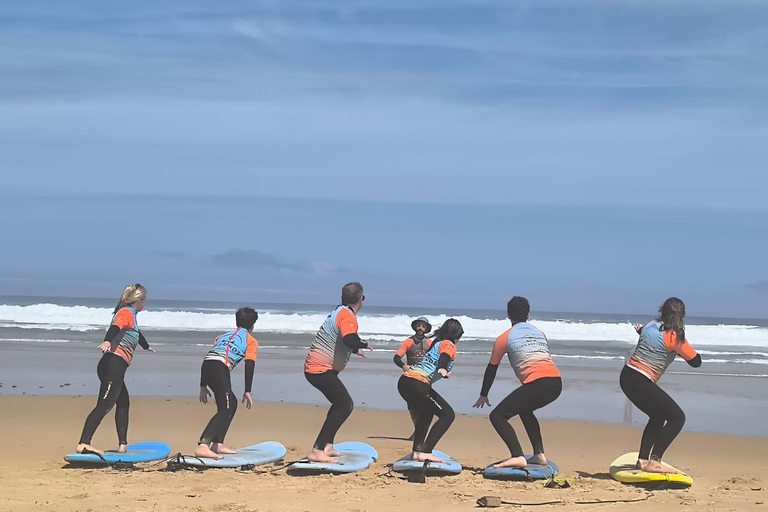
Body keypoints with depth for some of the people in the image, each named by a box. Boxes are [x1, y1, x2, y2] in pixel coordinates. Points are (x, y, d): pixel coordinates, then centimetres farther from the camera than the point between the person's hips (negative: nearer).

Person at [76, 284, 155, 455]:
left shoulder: (130, 315, 27)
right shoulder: (126, 313, -3)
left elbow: (136, 334, 50)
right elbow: (115, 327, -25)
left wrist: (146, 346, 69)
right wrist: (107, 341, -46)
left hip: (115, 368, 11)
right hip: (114, 365, -11)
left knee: (123, 404, 17)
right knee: (104, 405, -18)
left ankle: (122, 445, 20)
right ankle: (83, 444, -28)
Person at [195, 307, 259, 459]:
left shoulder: (224, 335, 36)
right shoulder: (251, 341, 20)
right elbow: (249, 365, 4)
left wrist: (203, 386, 29)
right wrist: (247, 392, 3)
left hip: (206, 367, 7)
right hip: (220, 368, -7)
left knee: (232, 404, 23)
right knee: (225, 410, -11)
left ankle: (217, 445, 20)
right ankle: (202, 446, -30)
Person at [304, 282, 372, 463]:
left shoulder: (339, 311, 15)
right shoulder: (347, 316, -17)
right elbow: (350, 339, -37)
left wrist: (355, 349, 47)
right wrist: (364, 344, -16)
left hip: (314, 367, 10)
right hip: (321, 369, -10)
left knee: (340, 404, 22)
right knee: (345, 405, -16)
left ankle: (327, 446, 18)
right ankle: (317, 450, -22)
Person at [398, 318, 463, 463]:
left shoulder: (436, 343, 26)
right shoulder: (449, 345, 2)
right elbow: (444, 358, -21)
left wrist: (444, 373, 57)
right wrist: (442, 369, -40)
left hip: (404, 380, 9)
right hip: (418, 384, -9)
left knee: (427, 412, 30)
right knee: (448, 414, -2)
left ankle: (417, 451, 24)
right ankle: (425, 453, -12)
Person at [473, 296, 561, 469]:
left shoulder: (505, 338, 10)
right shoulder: (540, 333, 25)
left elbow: (491, 369, 16)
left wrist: (483, 395, 28)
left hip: (536, 384, -6)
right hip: (556, 383, 6)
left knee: (497, 416, 0)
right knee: (524, 409, 33)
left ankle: (517, 457, -17)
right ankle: (539, 454, 24)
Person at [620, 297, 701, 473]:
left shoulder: (650, 325, 8)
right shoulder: (675, 336, -11)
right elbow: (696, 361, -3)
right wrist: (681, 347, 12)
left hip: (627, 376, 8)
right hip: (641, 382, -8)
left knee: (658, 417, 25)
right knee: (677, 417, -3)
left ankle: (642, 459, 25)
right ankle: (654, 461, -11)